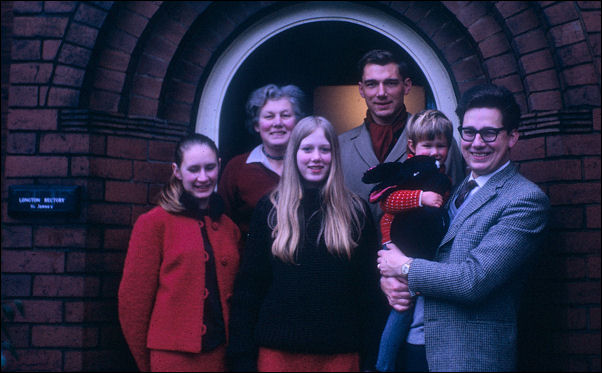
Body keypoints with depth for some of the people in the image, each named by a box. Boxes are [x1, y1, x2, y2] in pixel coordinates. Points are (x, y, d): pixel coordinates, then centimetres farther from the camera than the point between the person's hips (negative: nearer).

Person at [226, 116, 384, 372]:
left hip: (341, 352, 1)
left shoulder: (355, 211, 5)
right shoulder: (269, 209, 3)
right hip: (279, 351, 0)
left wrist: (371, 351, 0)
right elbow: (248, 286, 2)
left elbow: (368, 287, 6)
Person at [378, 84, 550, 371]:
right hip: (413, 344, 7)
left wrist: (405, 267, -10)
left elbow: (475, 280, -21)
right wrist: (388, 279, -6)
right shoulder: (454, 190, 13)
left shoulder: (526, 199, -12)